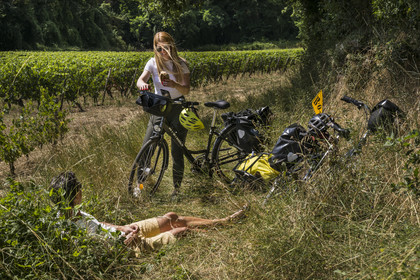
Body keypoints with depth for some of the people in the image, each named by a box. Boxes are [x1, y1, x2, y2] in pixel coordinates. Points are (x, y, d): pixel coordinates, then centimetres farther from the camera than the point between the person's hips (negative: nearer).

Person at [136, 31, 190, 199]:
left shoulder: (181, 64, -3)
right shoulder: (153, 63, 1)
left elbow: (186, 90, -12)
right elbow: (140, 80, -13)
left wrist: (174, 85, -33)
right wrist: (142, 84, -38)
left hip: (177, 108, -2)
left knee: (177, 151, -2)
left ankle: (177, 188, 11)